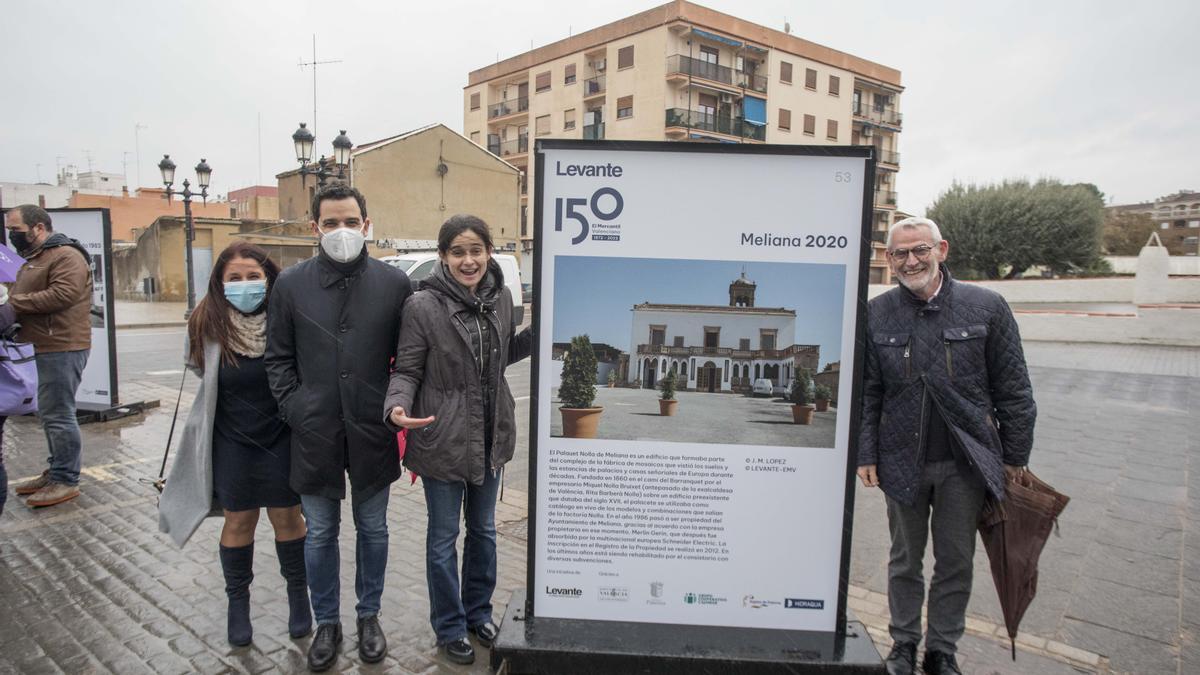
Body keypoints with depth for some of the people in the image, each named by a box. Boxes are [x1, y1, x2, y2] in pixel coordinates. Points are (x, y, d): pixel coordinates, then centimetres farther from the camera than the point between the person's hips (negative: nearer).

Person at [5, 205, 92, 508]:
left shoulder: (66, 256, -11)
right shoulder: (34, 259, 21)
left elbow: (63, 294, -24)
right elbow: (28, 299, 23)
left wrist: (14, 302, -18)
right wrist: (10, 304, 2)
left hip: (61, 349, -10)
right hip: (44, 348, 10)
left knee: (57, 414, -7)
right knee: (50, 413, 15)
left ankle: (66, 480, 0)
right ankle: (56, 472, 24)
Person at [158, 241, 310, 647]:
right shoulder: (207, 325, -8)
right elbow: (199, 369, 11)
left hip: (282, 438, -1)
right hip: (232, 442, 1)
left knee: (287, 518, 10)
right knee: (239, 521, 12)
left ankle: (298, 593, 30)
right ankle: (238, 601, 31)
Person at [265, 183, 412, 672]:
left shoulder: (394, 284, -2)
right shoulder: (291, 284, 1)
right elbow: (278, 357, 6)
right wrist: (294, 407, -3)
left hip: (372, 433, 0)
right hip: (314, 434, 1)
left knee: (373, 529, 14)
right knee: (319, 533, 14)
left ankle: (369, 616, 35)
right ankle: (326, 622, 34)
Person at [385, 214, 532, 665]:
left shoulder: (500, 297, 0)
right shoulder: (423, 306, -16)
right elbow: (407, 370, -10)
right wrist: (397, 406, -29)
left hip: (490, 436, 5)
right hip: (442, 439, -5)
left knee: (483, 529, 20)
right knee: (444, 536, 11)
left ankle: (478, 613, 41)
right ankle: (450, 628, 31)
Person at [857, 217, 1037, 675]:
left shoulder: (987, 307, -5)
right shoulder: (877, 315, -3)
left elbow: (1013, 390, 0)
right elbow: (866, 393, 2)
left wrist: (1015, 457, 1)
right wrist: (865, 455, -1)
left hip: (966, 463, 0)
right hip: (903, 461, 1)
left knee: (956, 561, 13)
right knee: (905, 559, 16)